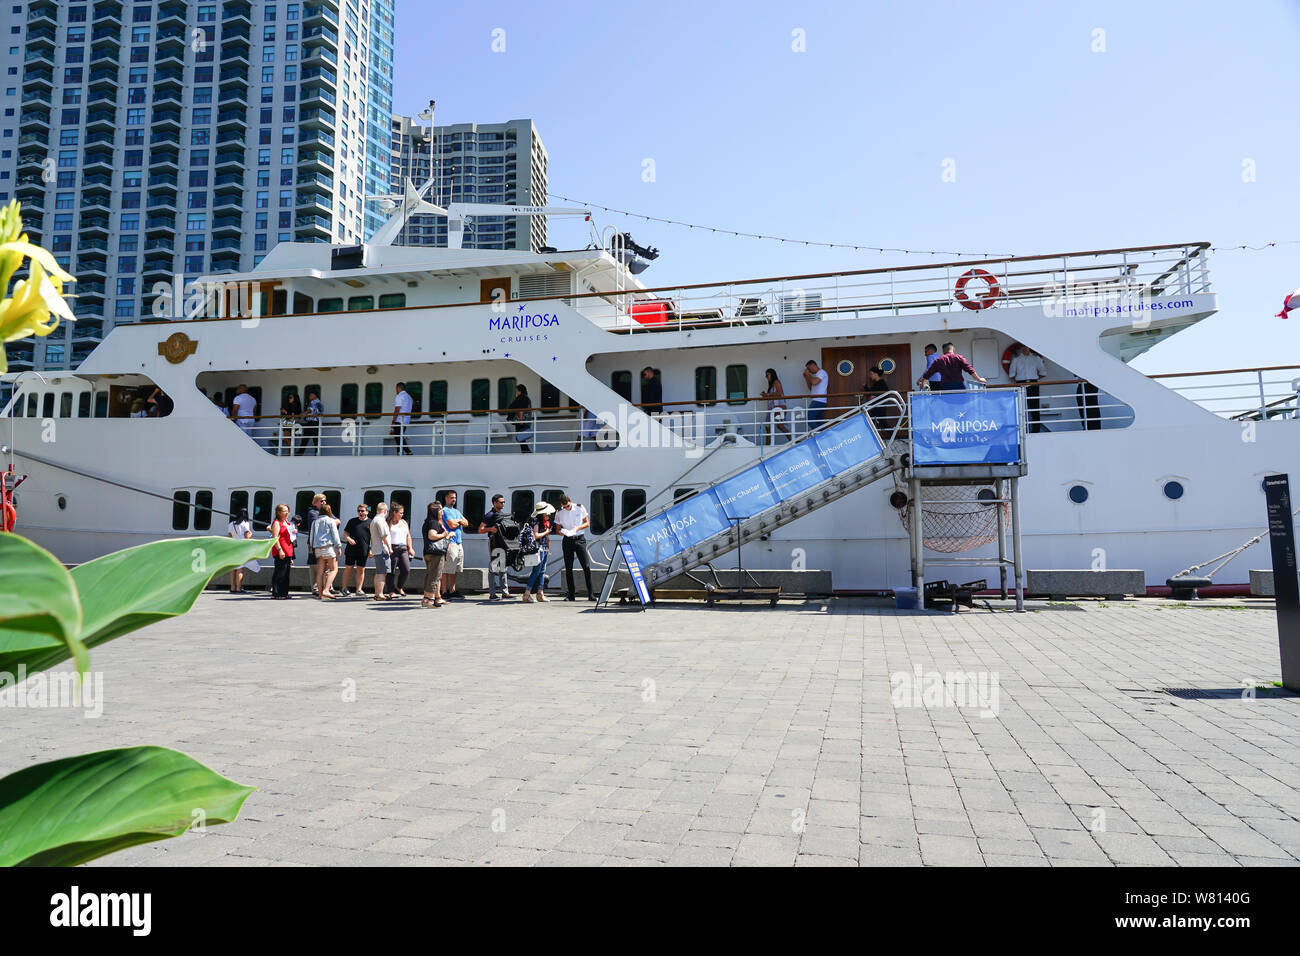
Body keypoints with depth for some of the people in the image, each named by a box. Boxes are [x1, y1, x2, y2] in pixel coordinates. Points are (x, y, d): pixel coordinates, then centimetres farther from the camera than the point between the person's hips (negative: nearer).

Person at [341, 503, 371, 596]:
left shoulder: (371, 523, 6)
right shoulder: (352, 521, 9)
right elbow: (345, 533, 10)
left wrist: (371, 550, 0)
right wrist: (349, 539, -11)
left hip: (363, 551, 0)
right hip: (351, 549, 0)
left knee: (361, 569, 4)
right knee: (348, 568, 2)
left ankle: (359, 589, 10)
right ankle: (344, 588, 11)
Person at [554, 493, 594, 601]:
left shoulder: (580, 508, 0)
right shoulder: (559, 513, 2)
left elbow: (587, 523, 6)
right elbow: (558, 529, 8)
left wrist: (577, 528, -13)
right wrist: (562, 532, -16)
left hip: (579, 539, -1)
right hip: (567, 540, 1)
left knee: (586, 566, -8)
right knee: (568, 568, 1)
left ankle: (590, 594, -4)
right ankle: (571, 595, 7)